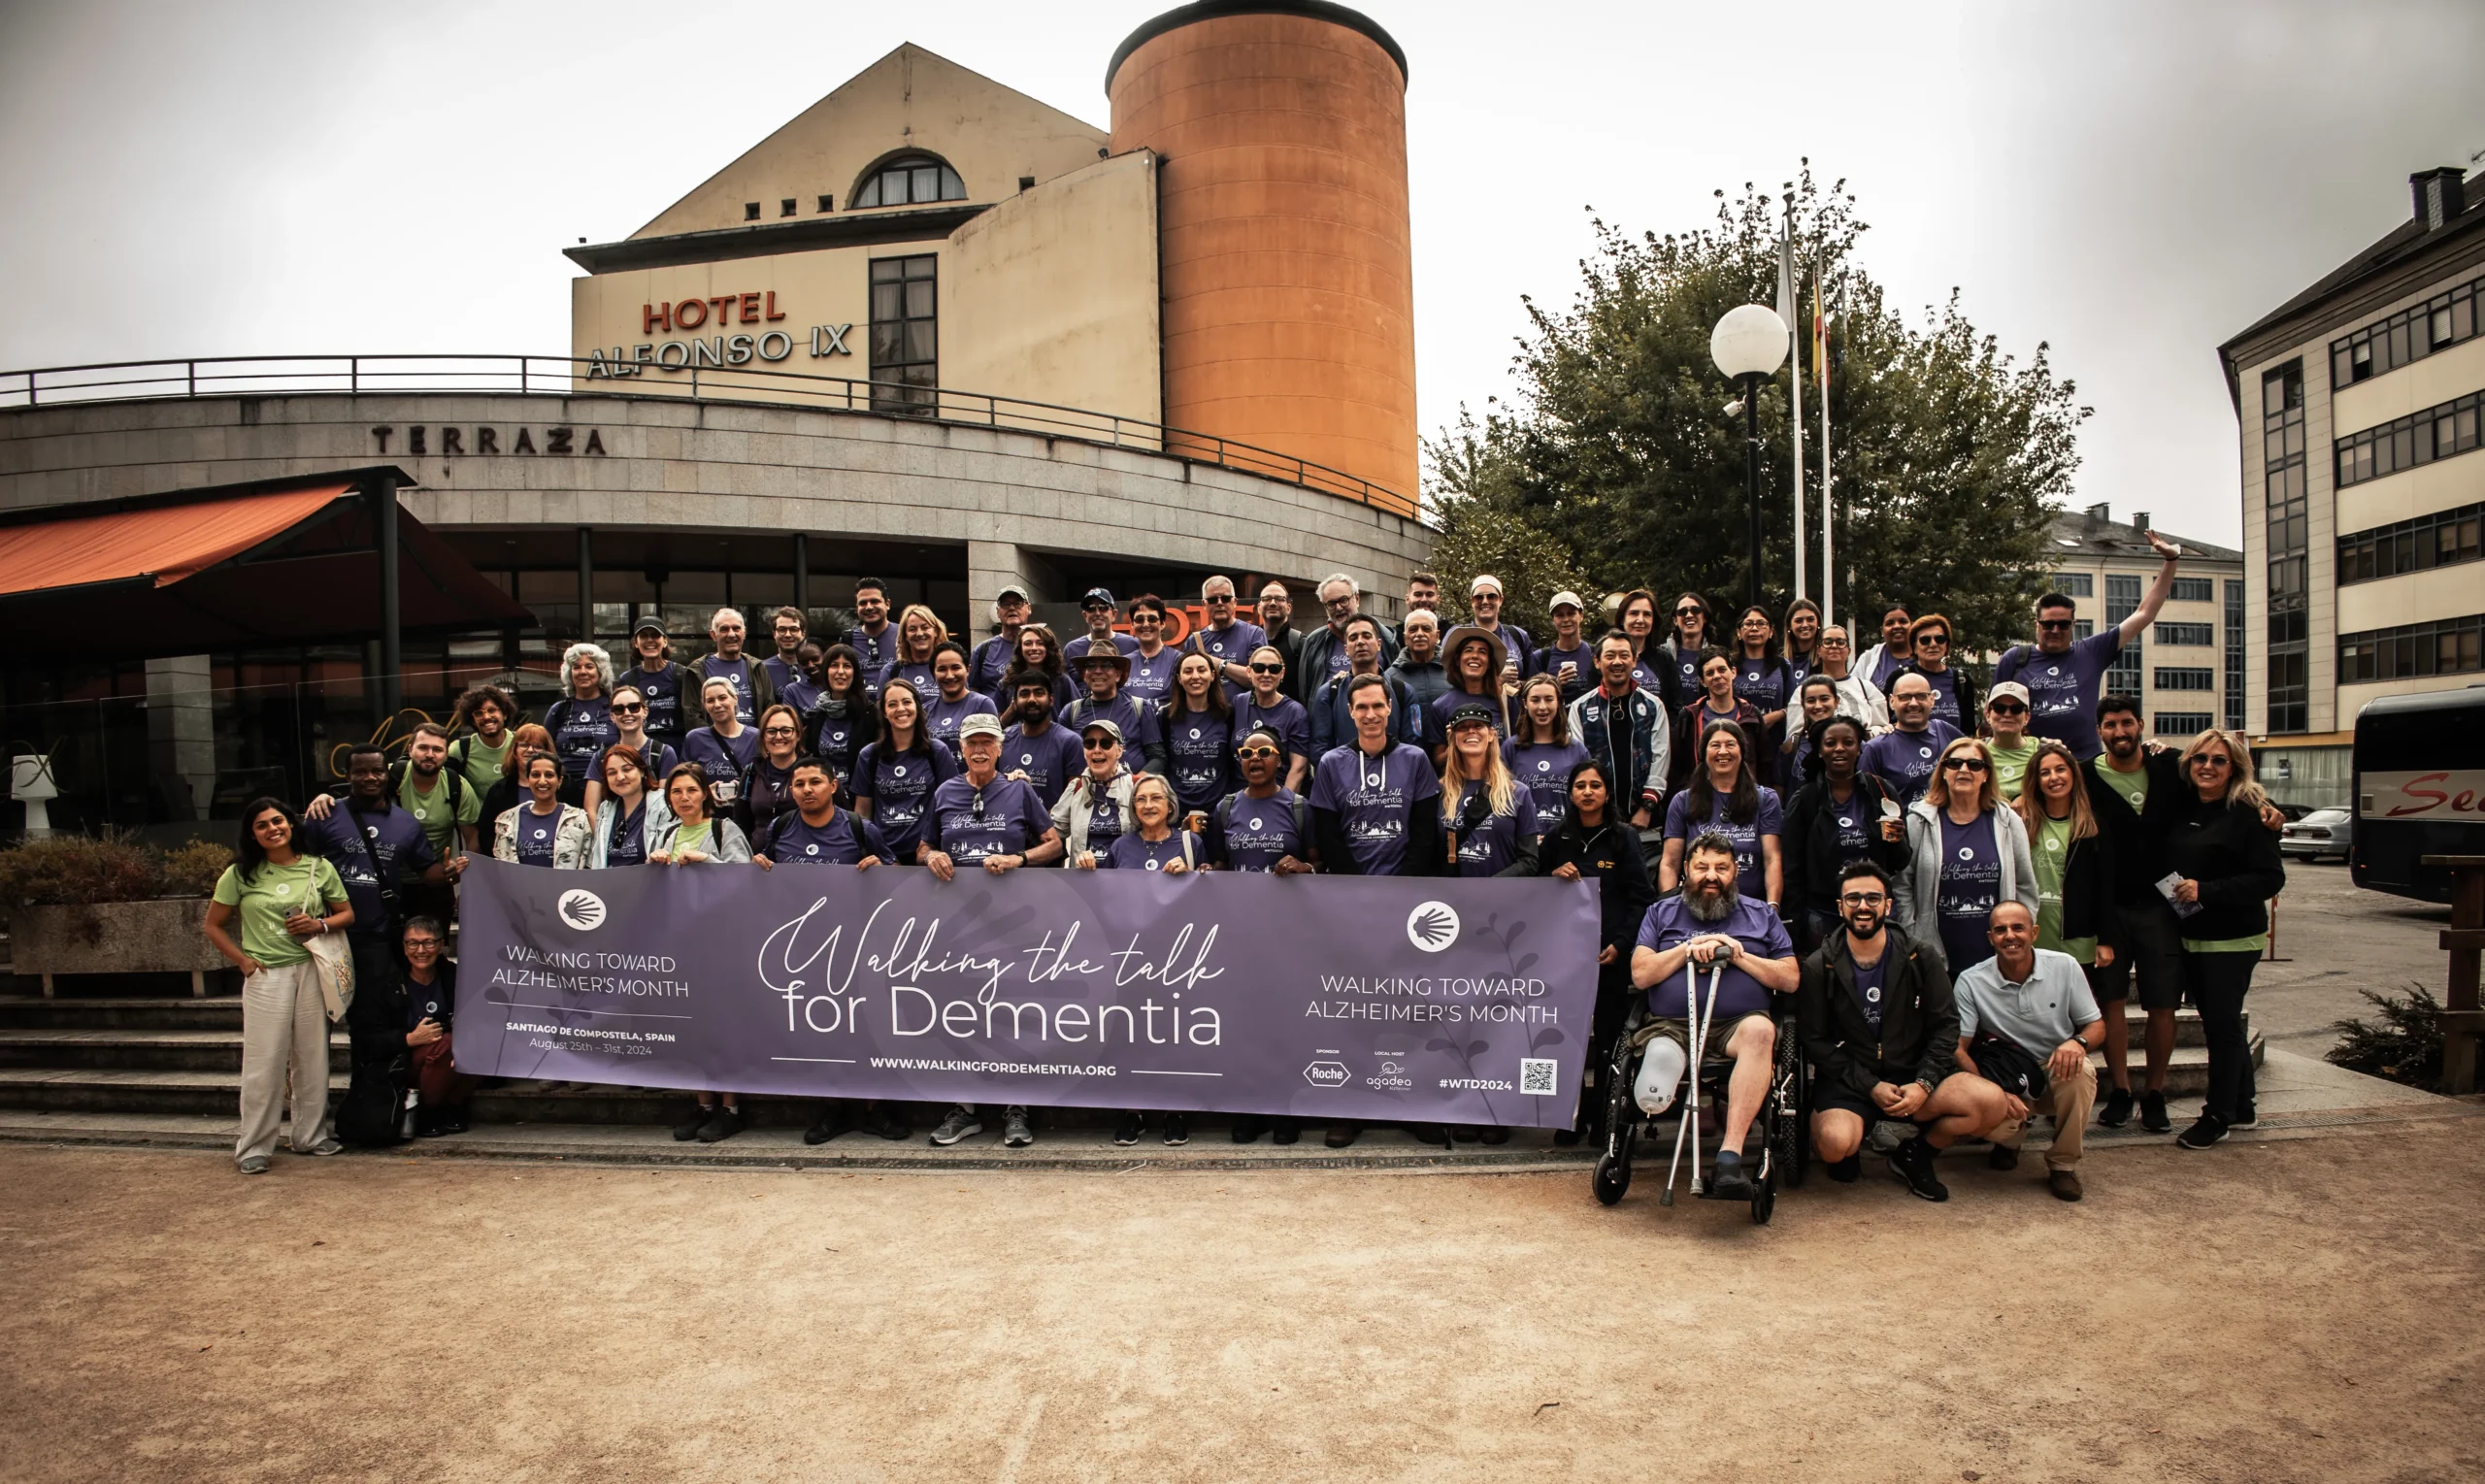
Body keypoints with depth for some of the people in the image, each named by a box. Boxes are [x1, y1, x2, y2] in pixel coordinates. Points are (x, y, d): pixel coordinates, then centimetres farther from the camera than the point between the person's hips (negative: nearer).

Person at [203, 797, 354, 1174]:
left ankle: (311, 1135, 21)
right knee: (264, 1063, -1)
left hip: (312, 970, 2)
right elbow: (213, 926, 7)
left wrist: (320, 925, -8)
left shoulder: (319, 868, 5)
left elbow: (347, 914, 11)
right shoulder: (240, 874, 0)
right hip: (266, 975, -2)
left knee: (313, 1058, 9)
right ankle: (252, 1147, 9)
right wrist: (242, 960, -3)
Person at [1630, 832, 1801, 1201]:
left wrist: (1739, 956, -2)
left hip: (1739, 1023, 1)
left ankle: (1730, 1154, -43)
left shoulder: (1761, 914, 21)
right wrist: (1690, 949, -3)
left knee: (1760, 1030, -39)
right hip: (1672, 1027, 0)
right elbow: (1641, 975, 7)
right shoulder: (1661, 913, 20)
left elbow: (1790, 979, 10)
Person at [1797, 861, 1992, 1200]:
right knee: (1835, 1144, -33)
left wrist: (1924, 1084, -12)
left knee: (1990, 1100, -23)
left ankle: (1914, 1155, 5)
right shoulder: (1818, 968, -3)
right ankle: (1849, 1152, 9)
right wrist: (1869, 1086, -15)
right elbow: (1814, 1041, -5)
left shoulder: (1918, 960, 4)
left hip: (1911, 1075, 3)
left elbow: (1946, 1025, 4)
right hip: (1847, 1081, -3)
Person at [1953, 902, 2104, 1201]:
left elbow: (2096, 1026, 0)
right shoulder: (1971, 982, -12)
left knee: (2080, 1072, -34)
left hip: (2057, 1073, 1)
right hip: (2008, 1078, -1)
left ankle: (2063, 1164, -8)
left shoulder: (2064, 967, -8)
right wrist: (1995, 1093, -25)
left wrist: (2078, 1042, -25)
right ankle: (2012, 1135, 11)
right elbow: (1958, 1049, -10)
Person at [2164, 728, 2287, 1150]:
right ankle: (2241, 1107, 29)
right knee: (2220, 1023, 16)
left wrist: (2206, 890, -20)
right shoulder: (2181, 808, 6)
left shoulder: (2247, 814, -12)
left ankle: (2217, 1116, 10)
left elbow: (2271, 878, -16)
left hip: (2233, 938, -6)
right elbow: (2166, 863, 18)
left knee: (2221, 1023, 0)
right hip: (2191, 936, 6)